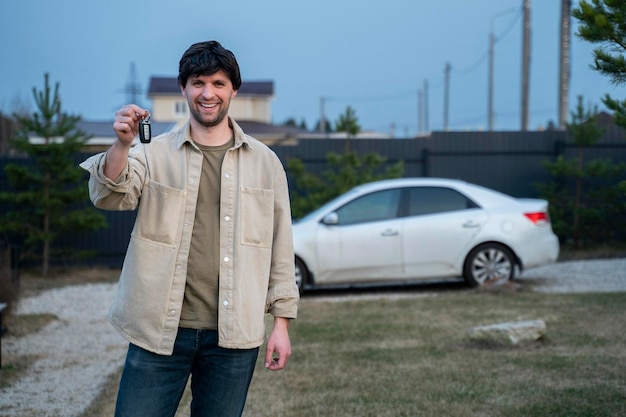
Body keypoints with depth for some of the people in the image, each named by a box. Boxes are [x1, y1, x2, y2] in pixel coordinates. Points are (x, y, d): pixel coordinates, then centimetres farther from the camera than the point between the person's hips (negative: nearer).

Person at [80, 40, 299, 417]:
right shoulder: (154, 153, 4)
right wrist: (122, 144, -31)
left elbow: (280, 248, 8)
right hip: (159, 330, -1)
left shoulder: (265, 162, 7)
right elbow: (109, 196, -12)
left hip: (234, 336, 1)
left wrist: (281, 323, 5)